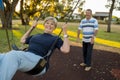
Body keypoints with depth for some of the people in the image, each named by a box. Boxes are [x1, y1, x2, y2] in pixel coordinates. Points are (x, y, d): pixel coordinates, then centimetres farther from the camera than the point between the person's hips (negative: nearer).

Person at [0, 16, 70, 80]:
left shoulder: (55, 39, 15)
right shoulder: (36, 35, 30)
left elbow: (66, 50, -2)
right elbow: (22, 40, 41)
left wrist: (65, 33, 2)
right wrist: (32, 28, 38)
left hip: (38, 62, -5)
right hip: (25, 58, 6)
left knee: (12, 55, -36)